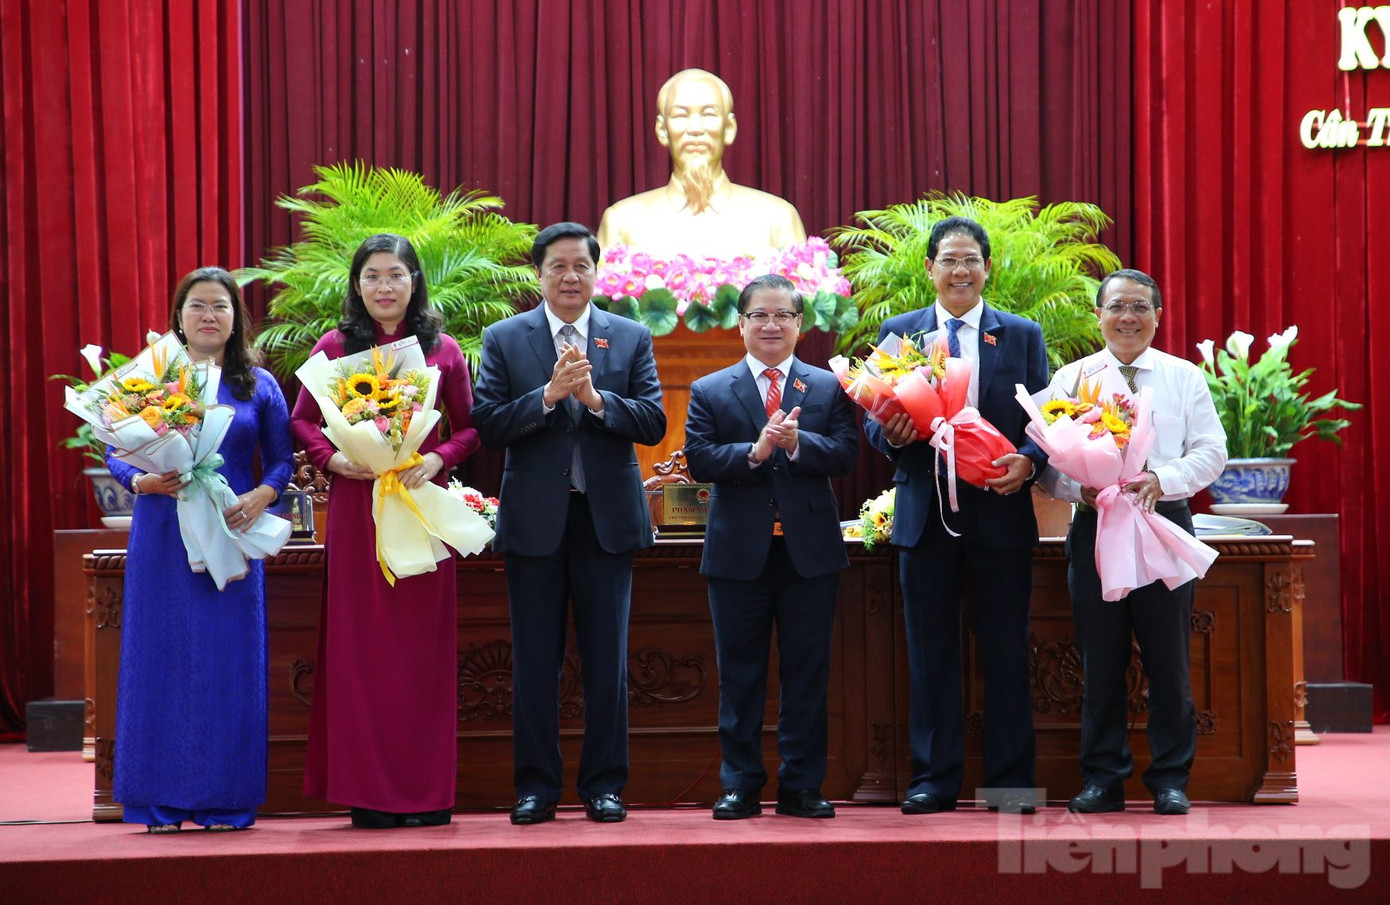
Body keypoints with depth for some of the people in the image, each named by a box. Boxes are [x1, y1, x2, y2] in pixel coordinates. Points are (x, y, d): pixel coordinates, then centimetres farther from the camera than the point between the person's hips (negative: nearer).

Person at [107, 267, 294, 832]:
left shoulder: (259, 385, 9)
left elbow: (282, 460, 9)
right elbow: (114, 452, 7)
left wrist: (261, 496, -11)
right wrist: (142, 481, -13)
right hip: (162, 538, 0)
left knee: (230, 663, -1)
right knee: (161, 658, -1)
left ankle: (225, 803, 6)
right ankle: (162, 803, 5)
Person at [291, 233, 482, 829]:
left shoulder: (442, 350, 6)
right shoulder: (334, 347, 5)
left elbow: (469, 427, 9)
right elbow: (302, 421, 9)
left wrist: (437, 459, -9)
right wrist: (330, 458, -9)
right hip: (356, 506, 0)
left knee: (423, 642, 2)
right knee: (360, 645, 0)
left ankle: (426, 794, 7)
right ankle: (369, 792, 5)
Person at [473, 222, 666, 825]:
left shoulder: (631, 338, 6)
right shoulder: (504, 339, 4)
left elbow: (653, 423, -3)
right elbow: (489, 425, -6)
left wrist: (597, 399, -18)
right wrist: (549, 394, -18)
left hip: (607, 519, 1)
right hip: (535, 520, 0)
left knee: (607, 661, 4)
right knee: (534, 662, 4)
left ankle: (605, 785, 12)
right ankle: (536, 786, 12)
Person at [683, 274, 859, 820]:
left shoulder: (829, 387, 7)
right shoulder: (709, 392, 6)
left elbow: (846, 454, -5)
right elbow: (699, 459, -6)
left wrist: (797, 443, -21)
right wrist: (755, 451, -20)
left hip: (810, 551, 0)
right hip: (739, 551, 0)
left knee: (807, 673, 4)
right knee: (740, 675, 5)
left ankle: (801, 786, 11)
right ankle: (740, 787, 12)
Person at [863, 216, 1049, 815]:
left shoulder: (1022, 335, 9)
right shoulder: (898, 332, 10)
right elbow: (875, 419, 9)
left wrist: (1027, 463, -15)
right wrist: (892, 434, -14)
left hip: (1000, 512, -1)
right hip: (927, 513, 1)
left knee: (1007, 652, 2)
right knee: (930, 653, 4)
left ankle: (1010, 781, 9)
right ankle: (933, 780, 11)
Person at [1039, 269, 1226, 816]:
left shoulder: (1185, 377, 8)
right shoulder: (1070, 379, 8)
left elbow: (1211, 452, 2)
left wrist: (1162, 479, -15)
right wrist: (1082, 488, -16)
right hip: (1095, 525, 0)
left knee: (1168, 659, 1)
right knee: (1100, 661, 2)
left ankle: (1170, 780, 9)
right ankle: (1103, 780, 10)